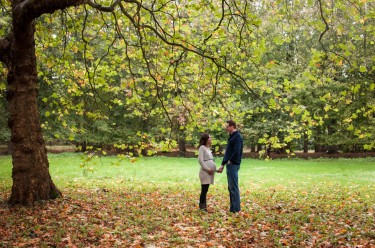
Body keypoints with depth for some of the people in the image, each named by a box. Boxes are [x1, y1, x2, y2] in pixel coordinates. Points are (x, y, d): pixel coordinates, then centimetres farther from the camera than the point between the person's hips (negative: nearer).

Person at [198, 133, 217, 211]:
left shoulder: (208, 148, 20)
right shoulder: (202, 147, -5)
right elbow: (200, 160, -13)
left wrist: (214, 169, 7)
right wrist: (207, 169, -16)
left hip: (210, 172, 8)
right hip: (205, 172, -8)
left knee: (206, 190, 9)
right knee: (204, 189, -8)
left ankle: (203, 207, 13)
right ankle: (202, 207, -4)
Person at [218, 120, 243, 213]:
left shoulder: (237, 137, -13)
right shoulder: (231, 137, 18)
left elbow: (237, 152, -24)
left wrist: (230, 161, -12)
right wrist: (222, 165, 18)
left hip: (233, 165, -10)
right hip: (229, 165, 10)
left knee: (233, 187, -6)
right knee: (230, 187, 12)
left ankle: (236, 208, -2)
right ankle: (233, 208, 18)